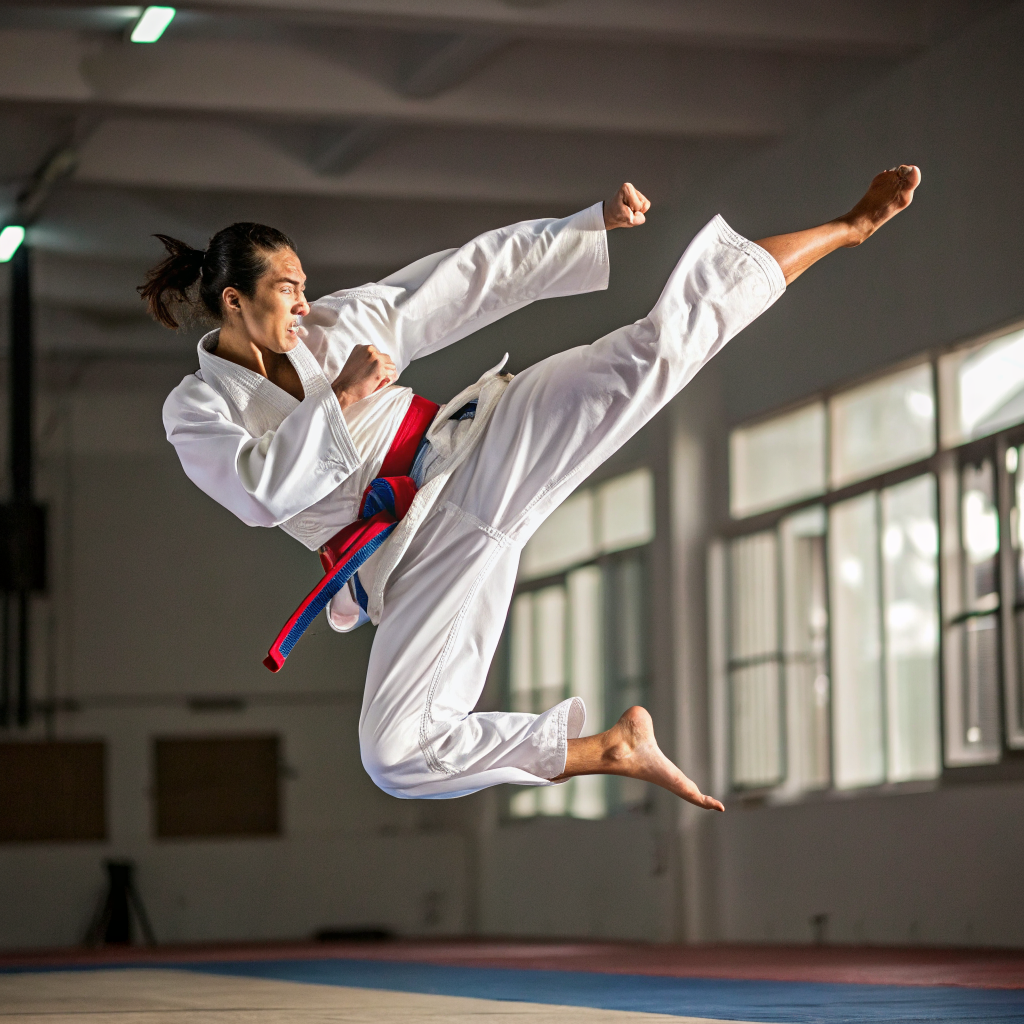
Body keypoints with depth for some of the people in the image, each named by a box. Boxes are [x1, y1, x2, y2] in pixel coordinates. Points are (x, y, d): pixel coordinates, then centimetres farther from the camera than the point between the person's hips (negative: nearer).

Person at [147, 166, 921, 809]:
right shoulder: (197, 411, 1)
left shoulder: (340, 321, 7)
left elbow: (486, 274, 5)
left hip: (476, 452, 1)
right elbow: (268, 492, -17)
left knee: (652, 353, -12)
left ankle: (848, 228, -6)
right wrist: (343, 396, -19)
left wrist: (600, 222, -1)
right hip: (422, 549, -1)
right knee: (395, 753, -18)